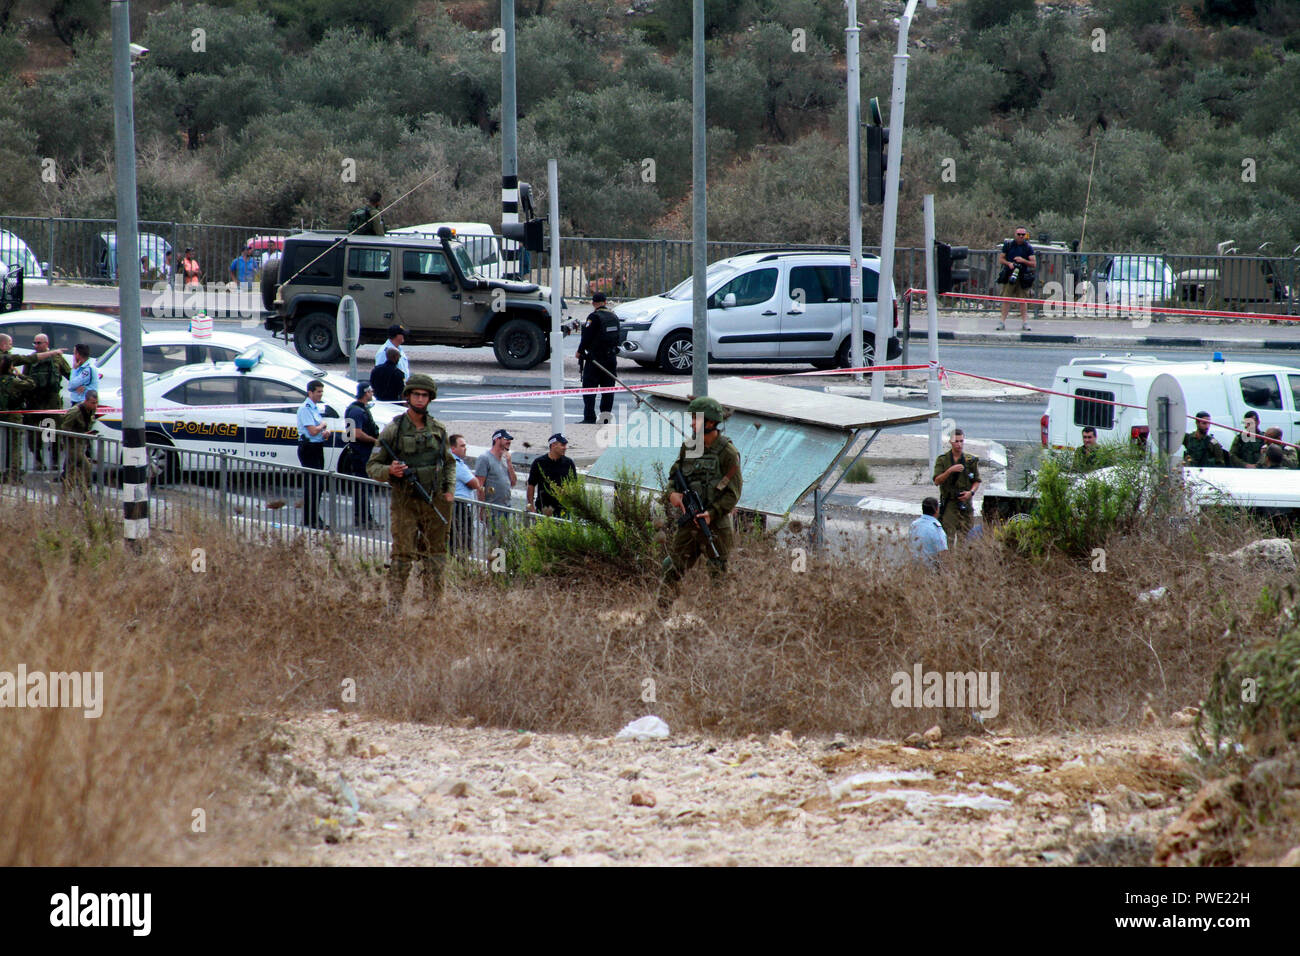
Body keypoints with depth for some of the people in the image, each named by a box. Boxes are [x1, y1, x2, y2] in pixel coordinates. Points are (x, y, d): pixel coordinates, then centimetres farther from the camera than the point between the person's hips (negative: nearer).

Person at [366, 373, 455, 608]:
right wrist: (390, 471, -21)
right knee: (403, 555, -9)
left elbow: (449, 463, 21)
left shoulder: (438, 429, 9)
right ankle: (394, 606, -7)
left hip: (435, 502, 4)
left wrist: (450, 490, 7)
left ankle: (435, 605, 12)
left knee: (436, 554, 6)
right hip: (405, 502, -4)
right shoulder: (393, 430, -2)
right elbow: (372, 466, 0)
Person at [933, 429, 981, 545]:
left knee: (966, 536, -1)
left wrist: (971, 492, -9)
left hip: (966, 503, 2)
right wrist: (950, 471, -20)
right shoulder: (942, 460, 3)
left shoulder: (971, 460, 7)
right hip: (949, 503, -2)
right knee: (948, 536, -9)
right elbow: (937, 481, -5)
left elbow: (977, 481, 11)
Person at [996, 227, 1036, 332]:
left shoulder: (1028, 248, 4)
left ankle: (1025, 322, 6)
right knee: (1006, 299, -4)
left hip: (1022, 278, 0)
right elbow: (1000, 259, 7)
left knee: (1023, 300, 1)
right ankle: (1003, 321, -1)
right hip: (1009, 275, 0)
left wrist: (1023, 261, -14)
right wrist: (1009, 263, -12)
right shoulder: (1008, 245, 5)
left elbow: (1034, 264, 2)